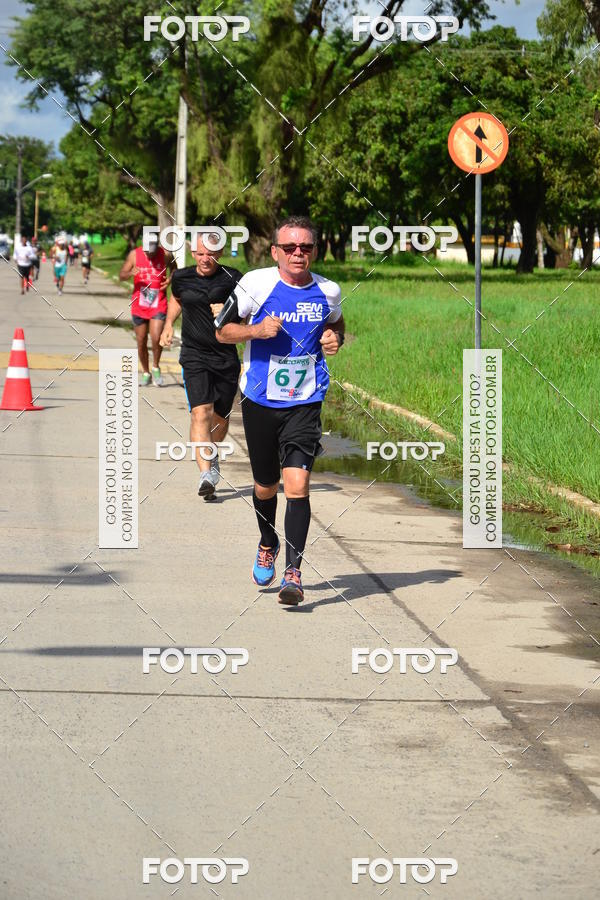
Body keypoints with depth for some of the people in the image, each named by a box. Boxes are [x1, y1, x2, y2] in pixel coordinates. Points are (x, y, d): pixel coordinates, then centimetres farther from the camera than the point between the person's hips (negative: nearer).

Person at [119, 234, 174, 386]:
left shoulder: (165, 255, -5)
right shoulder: (134, 255, -5)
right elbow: (121, 275, -3)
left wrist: (171, 278, -7)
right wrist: (130, 273, -25)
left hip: (159, 305, -1)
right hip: (139, 305, 1)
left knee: (156, 339, -16)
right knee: (141, 342, 7)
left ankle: (156, 367, 8)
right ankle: (146, 372, 25)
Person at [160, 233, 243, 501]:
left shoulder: (233, 278, -5)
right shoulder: (181, 277, 4)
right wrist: (168, 324, 15)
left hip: (226, 357, 0)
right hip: (195, 356, 0)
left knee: (221, 417, 12)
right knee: (201, 413, -18)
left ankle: (211, 456, 43)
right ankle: (206, 473, -26)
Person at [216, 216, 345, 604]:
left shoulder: (328, 291, 0)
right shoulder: (256, 284, -7)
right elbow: (222, 331, 0)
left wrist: (335, 339, -1)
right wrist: (256, 329, -18)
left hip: (305, 402, 0)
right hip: (260, 400, 0)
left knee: (297, 484, -16)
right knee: (266, 486, 14)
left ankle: (293, 572, -12)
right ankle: (268, 545, 45)